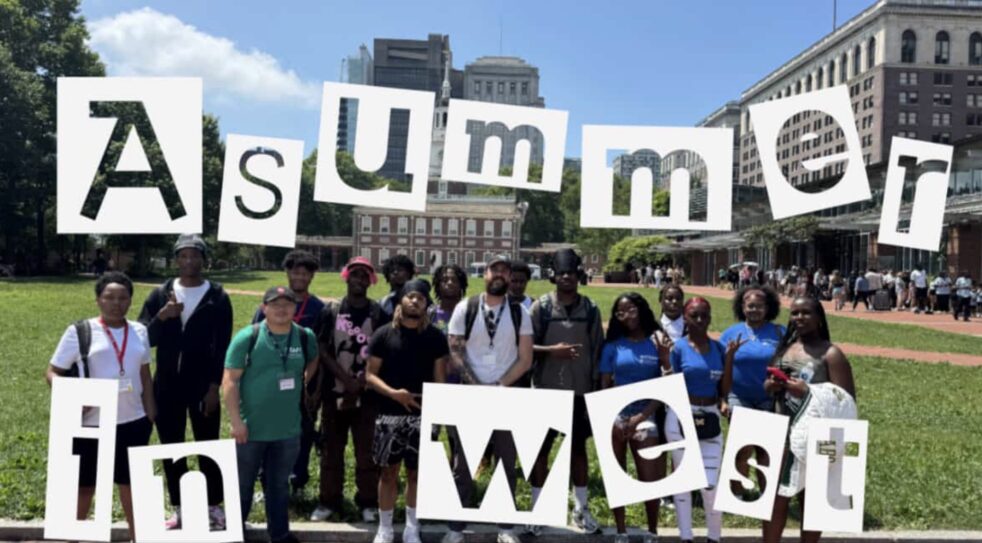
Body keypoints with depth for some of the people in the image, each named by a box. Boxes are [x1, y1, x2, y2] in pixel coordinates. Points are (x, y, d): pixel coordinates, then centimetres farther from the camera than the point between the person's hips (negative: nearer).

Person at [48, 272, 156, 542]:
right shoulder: (79, 331, -6)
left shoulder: (139, 331, 6)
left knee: (131, 481, 15)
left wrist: (150, 414, 9)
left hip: (133, 422, 3)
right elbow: (53, 372, -4)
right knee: (85, 484, 11)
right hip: (91, 423, -3)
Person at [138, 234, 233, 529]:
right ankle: (179, 508, 23)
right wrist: (162, 317, -17)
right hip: (166, 386, 3)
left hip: (203, 386, -3)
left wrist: (214, 386, -10)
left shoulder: (217, 298, -2)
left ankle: (213, 507, 17)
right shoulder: (160, 295, 5)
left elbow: (223, 346, -4)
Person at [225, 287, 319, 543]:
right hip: (251, 428, -3)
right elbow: (230, 381, -12)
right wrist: (236, 421, -16)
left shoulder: (306, 337, -1)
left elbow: (312, 362, 22)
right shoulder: (247, 337, -12)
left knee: (279, 485, 17)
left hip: (288, 429, 3)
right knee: (242, 485, 14)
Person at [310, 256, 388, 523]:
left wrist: (360, 383, -12)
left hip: (367, 394, -1)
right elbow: (322, 350, -2)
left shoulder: (378, 314, 1)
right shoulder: (331, 311, 2)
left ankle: (368, 503, 15)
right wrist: (346, 379, -12)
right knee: (331, 450, 9)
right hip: (334, 391, 1)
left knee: (367, 451, 3)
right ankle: (329, 501, 22)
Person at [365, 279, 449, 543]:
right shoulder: (384, 334, -1)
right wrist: (393, 393, -17)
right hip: (390, 415, -1)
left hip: (422, 415, 1)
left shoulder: (436, 337, 2)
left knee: (416, 473, 9)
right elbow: (370, 375, -1)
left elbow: (439, 378, 4)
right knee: (389, 472, 7)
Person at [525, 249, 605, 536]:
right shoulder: (541, 306, -5)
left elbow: (597, 350, 5)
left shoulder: (590, 309, 1)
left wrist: (596, 386, 4)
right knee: (541, 448, 6)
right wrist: (552, 350, -20)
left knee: (579, 448, 13)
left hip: (580, 390, 2)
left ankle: (581, 508, 27)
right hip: (546, 390, -2)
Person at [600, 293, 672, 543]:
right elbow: (604, 386, 5)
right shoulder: (613, 346, 4)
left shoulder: (657, 345, 0)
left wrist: (641, 417, -10)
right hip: (615, 415, 2)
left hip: (646, 416, -1)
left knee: (650, 478, -4)